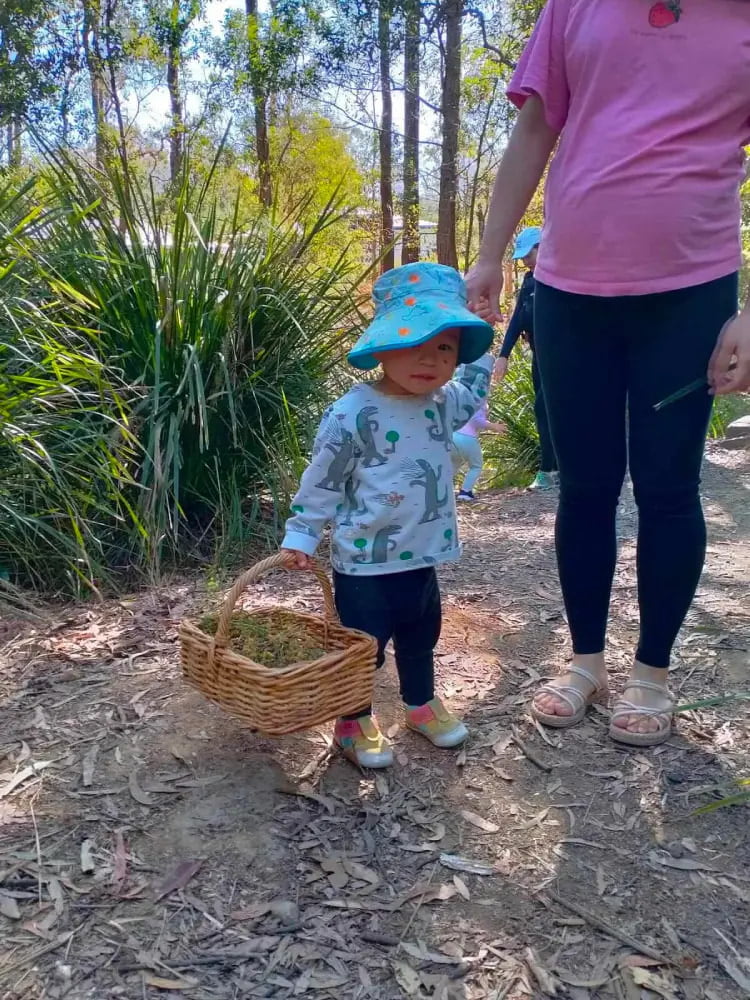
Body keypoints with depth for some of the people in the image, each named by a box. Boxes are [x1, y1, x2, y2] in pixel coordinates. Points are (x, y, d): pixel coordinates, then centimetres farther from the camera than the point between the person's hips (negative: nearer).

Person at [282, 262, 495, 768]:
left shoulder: (444, 402, -1)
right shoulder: (353, 415, -21)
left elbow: (473, 393, 25)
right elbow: (321, 484, -12)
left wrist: (481, 354, 18)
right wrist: (301, 536, -10)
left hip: (423, 558, 6)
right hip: (365, 564, -6)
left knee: (420, 639, 25)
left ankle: (422, 704, 47)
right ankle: (354, 723, 32)